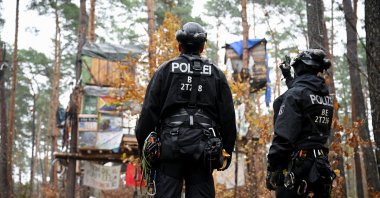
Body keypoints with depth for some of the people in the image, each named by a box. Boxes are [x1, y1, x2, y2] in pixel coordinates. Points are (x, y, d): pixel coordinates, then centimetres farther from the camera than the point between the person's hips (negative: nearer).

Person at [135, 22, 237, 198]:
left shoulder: (165, 70, 7)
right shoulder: (216, 74, 12)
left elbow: (149, 111, 2)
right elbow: (228, 116, 10)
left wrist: (143, 146, 8)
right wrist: (227, 150, 16)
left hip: (170, 145, -1)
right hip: (202, 148, 1)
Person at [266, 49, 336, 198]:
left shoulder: (294, 94, -9)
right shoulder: (326, 95, 13)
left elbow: (283, 136, -16)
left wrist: (272, 168, -13)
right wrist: (289, 79, 46)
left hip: (296, 165, -8)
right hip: (321, 162, 8)